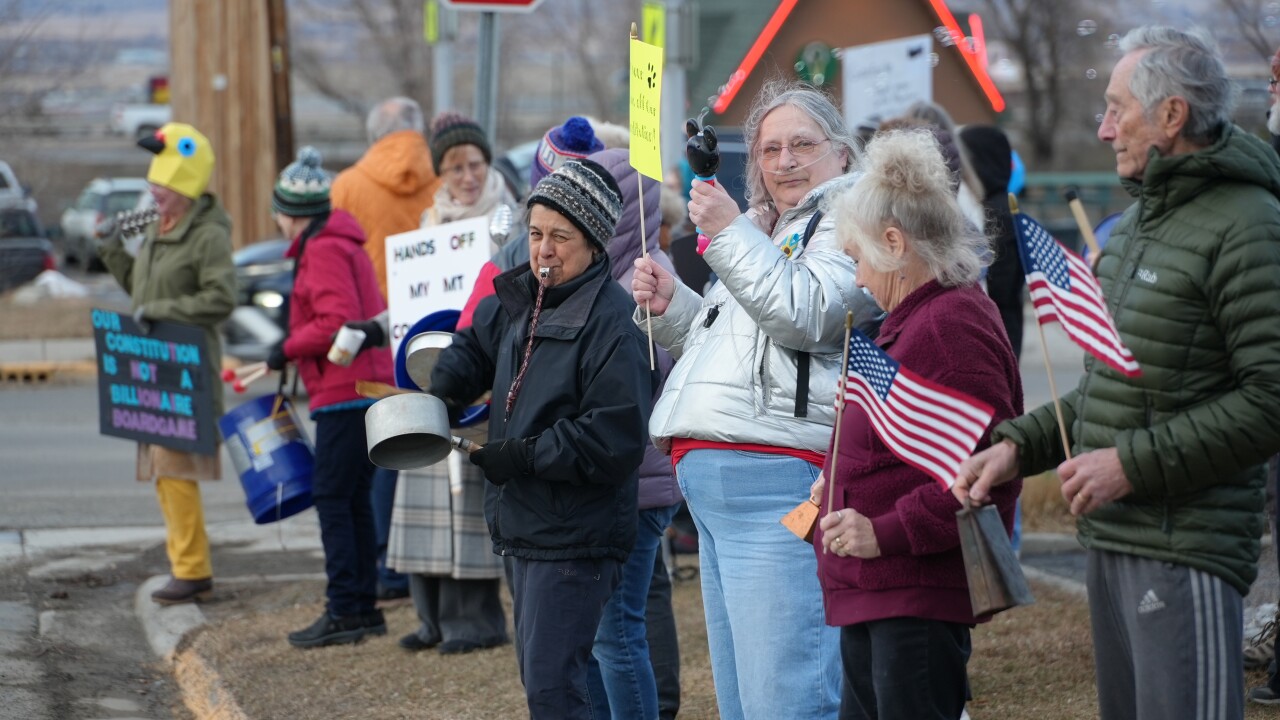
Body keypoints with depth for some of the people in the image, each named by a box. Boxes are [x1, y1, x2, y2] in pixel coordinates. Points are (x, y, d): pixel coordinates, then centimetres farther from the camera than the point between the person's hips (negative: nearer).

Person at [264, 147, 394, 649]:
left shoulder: (322, 251, -12)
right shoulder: (343, 243, 19)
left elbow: (339, 321, -22)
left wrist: (288, 348, -10)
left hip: (345, 392, -10)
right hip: (368, 385, 10)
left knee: (333, 498, -8)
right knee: (354, 499, 12)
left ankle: (344, 612, -9)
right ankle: (364, 606, 16)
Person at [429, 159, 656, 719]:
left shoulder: (611, 321, -18)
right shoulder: (519, 300, 9)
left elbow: (613, 440, -24)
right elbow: (476, 345, 30)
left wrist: (521, 456, -20)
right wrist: (442, 391, 10)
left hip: (577, 540, -10)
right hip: (526, 527, 10)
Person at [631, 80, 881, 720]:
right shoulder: (765, 234, 28)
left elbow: (802, 315, -18)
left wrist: (730, 232, -14)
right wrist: (672, 307, 18)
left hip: (776, 480, -10)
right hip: (714, 483, 10)